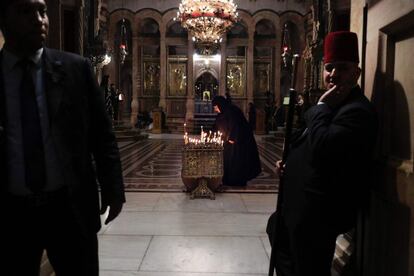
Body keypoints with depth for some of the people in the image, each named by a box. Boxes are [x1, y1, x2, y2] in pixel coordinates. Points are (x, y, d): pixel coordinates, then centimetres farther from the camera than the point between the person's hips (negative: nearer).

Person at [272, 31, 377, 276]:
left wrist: (322, 107, -22)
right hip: (303, 207, 10)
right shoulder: (336, 105, 14)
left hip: (318, 213, -10)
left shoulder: (358, 110, -20)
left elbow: (320, 150, -33)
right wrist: (289, 163, 6)